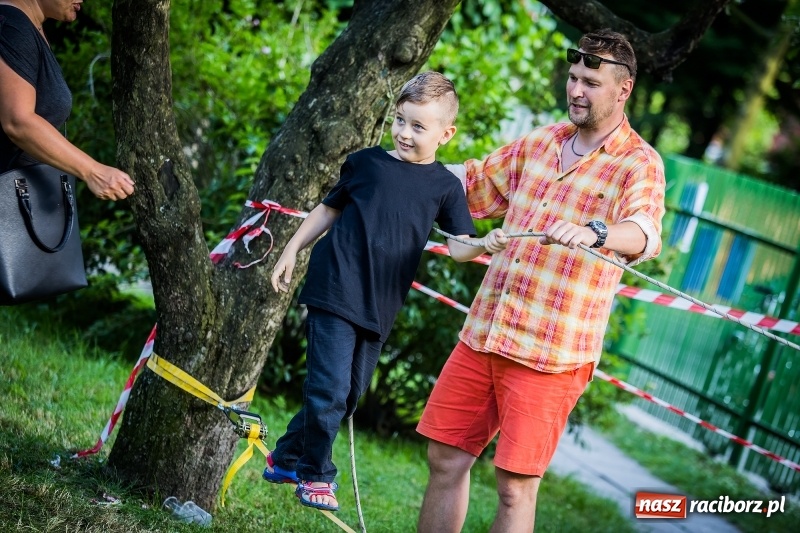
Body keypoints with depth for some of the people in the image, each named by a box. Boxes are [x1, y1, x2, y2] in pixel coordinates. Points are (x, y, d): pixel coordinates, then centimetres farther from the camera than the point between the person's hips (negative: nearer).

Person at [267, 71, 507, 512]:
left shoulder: (444, 186, 2)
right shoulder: (366, 162, 1)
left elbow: (458, 246, -4)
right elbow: (329, 209, 13)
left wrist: (483, 245, -26)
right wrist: (291, 251, 14)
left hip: (378, 308, 3)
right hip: (335, 291, -3)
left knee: (348, 394, 13)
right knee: (329, 389, -9)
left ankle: (286, 458, 32)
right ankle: (315, 474, 11)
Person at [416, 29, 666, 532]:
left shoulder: (638, 164, -6)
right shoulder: (539, 143, 14)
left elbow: (645, 234, -27)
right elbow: (474, 181, 30)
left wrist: (595, 232, -46)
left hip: (553, 354, -6)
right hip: (483, 334, 6)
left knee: (516, 487, -5)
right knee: (445, 458, 7)